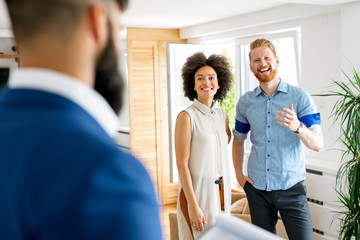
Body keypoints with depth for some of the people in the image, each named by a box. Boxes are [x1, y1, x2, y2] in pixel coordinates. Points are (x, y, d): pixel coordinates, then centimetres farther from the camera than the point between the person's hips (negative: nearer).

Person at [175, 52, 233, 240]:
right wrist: (193, 206, -17)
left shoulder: (222, 116, 7)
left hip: (222, 191, 6)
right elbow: (181, 164, -14)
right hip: (196, 191, -6)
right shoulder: (186, 117, -11)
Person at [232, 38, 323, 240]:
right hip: (257, 187, 3)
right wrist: (239, 174, 7)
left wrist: (297, 127, -30)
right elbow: (238, 140, 19)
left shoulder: (300, 97, -5)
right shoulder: (245, 102, 5)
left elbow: (318, 145, -11)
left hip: (291, 187, -3)